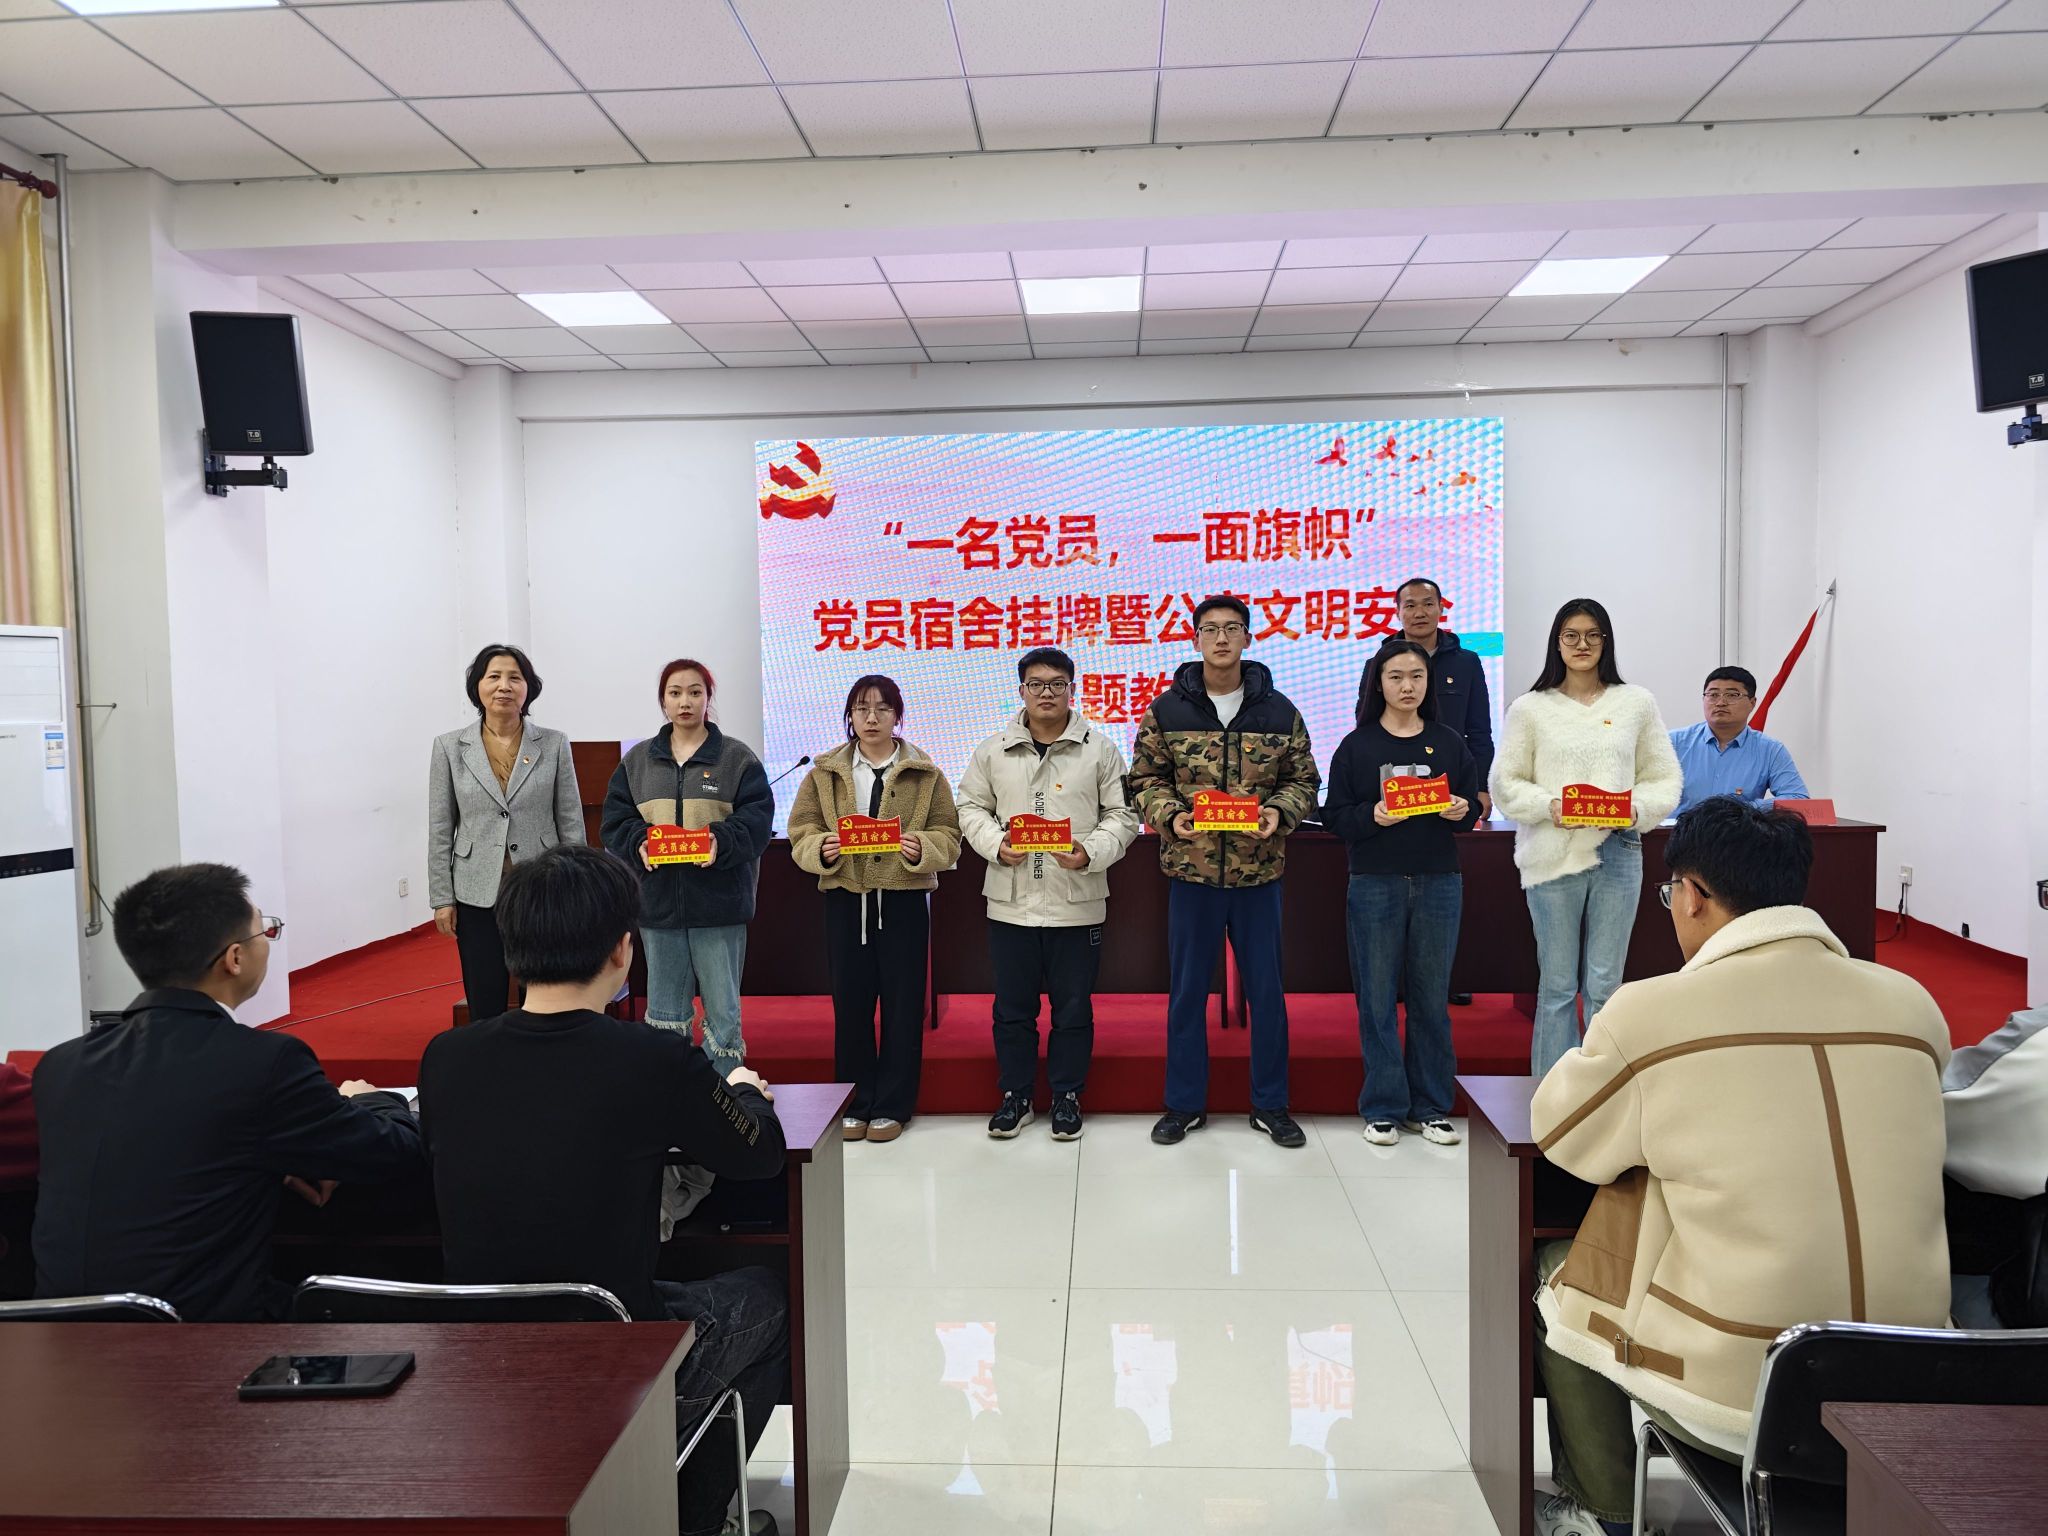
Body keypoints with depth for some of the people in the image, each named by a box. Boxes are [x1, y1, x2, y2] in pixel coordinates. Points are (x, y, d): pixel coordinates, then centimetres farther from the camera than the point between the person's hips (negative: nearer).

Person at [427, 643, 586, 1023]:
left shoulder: (554, 744, 1)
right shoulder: (450, 747, 2)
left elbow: (571, 824, 2)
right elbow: (440, 830, 4)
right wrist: (442, 899, 1)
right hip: (478, 895, 0)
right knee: (485, 1009, 6)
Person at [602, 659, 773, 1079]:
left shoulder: (737, 758, 2)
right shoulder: (637, 761, 11)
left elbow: (756, 818, -7)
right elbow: (615, 821, 6)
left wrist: (721, 841, -24)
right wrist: (639, 843, -14)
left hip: (719, 903, -3)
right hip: (657, 903, 3)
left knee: (724, 1013, 1)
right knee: (664, 1012, 11)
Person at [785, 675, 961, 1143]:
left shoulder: (925, 773, 3)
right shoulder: (825, 772, 7)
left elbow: (948, 836, 1)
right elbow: (800, 832, 5)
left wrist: (921, 849, -19)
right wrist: (821, 849, -15)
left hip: (905, 900, -1)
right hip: (845, 898, 1)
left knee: (902, 1004, 4)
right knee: (850, 1002, 6)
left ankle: (892, 1105, 16)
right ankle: (854, 1103, 20)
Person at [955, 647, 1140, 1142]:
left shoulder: (1100, 750, -1)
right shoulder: (993, 751, 5)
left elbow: (1122, 815, 1)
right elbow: (971, 807, 9)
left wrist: (1091, 853, -16)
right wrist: (996, 845, -9)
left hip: (1077, 902, -1)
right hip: (1010, 901, 2)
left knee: (1073, 1006, 9)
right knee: (1012, 1006, 11)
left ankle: (1067, 1097, 24)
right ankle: (1015, 1096, 26)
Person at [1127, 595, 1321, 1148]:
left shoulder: (1279, 711, 3)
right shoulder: (1166, 710, 0)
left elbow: (1302, 779, 7)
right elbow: (1145, 779, 4)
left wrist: (1279, 811, -13)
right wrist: (1170, 815, -14)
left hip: (1259, 871, 1)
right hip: (1191, 870, 0)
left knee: (1267, 990, 9)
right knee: (1187, 991, 9)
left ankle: (1271, 1104, 24)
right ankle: (1184, 1103, 23)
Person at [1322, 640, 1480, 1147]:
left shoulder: (1449, 743, 9)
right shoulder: (1356, 746, 3)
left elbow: (1472, 810, 12)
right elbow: (1335, 816, -1)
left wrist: (1461, 812, -10)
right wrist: (1372, 817, -19)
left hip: (1438, 883, 2)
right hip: (1375, 883, -2)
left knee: (1432, 996, 5)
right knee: (1378, 997, 1)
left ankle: (1431, 1107, 17)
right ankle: (1383, 1109, 12)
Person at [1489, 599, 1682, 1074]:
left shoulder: (1637, 703, 8)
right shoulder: (1530, 708, 4)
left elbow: (1665, 778, 10)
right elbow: (1505, 782, 4)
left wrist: (1635, 807, -10)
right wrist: (1548, 805, -14)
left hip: (1617, 853, 1)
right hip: (1551, 856, -1)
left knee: (1605, 986, 6)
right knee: (1557, 986, 4)